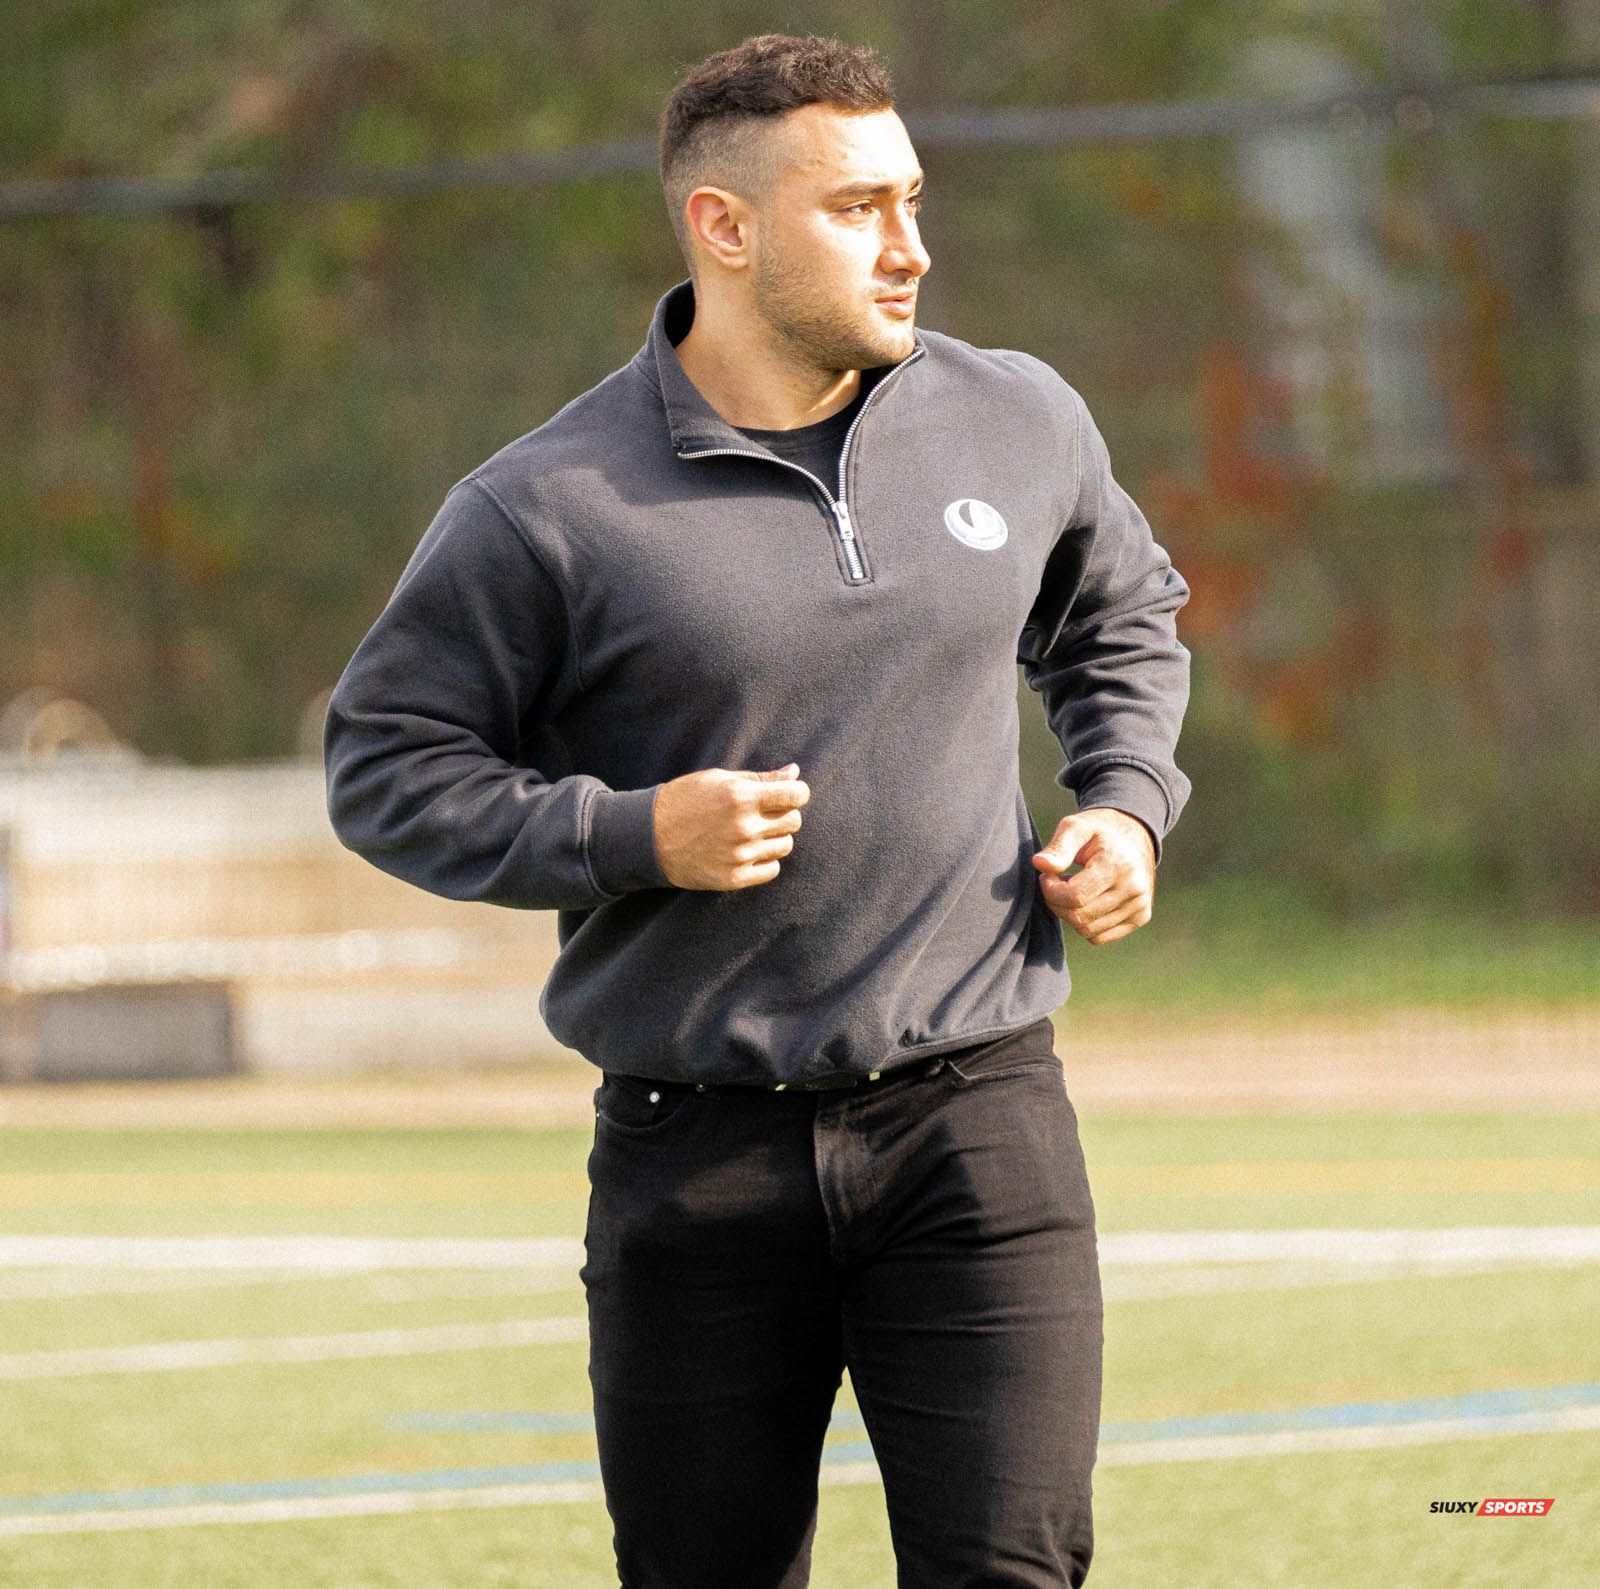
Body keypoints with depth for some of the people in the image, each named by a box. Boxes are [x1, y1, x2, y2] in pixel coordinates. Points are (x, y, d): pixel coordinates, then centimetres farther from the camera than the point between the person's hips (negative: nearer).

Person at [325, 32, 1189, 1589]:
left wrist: (1127, 804, 9)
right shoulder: (546, 507, -7)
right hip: (697, 1159, -2)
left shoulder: (1023, 425, 7)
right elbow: (385, 766, -2)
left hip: (978, 1124, 2)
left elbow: (1121, 621, 27)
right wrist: (630, 836, -15)